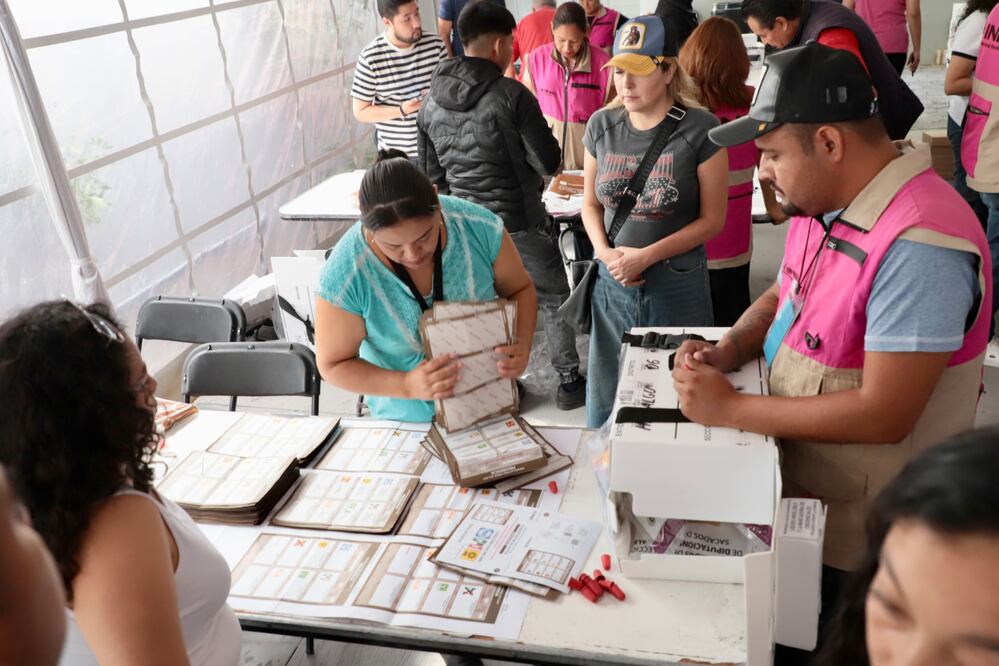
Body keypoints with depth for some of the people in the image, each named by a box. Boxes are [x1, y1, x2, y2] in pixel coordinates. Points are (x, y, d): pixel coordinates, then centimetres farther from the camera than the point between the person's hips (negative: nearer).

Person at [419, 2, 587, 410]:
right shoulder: (511, 95, -17)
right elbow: (549, 162, -12)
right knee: (554, 300, 13)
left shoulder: (432, 104, 2)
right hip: (518, 223, -5)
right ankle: (569, 382, 20)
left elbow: (432, 173, 10)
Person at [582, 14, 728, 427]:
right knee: (605, 403, 14)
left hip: (678, 284, -3)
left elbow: (712, 218, -6)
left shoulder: (700, 129, -9)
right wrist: (605, 254, -9)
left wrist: (647, 256, -15)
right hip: (612, 283, 3)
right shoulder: (600, 126, 2)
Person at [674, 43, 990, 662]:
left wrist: (730, 408, -25)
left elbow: (883, 415, -31)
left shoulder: (917, 244, -31)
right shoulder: (823, 204, -1)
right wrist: (725, 352, -6)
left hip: (857, 540, -8)